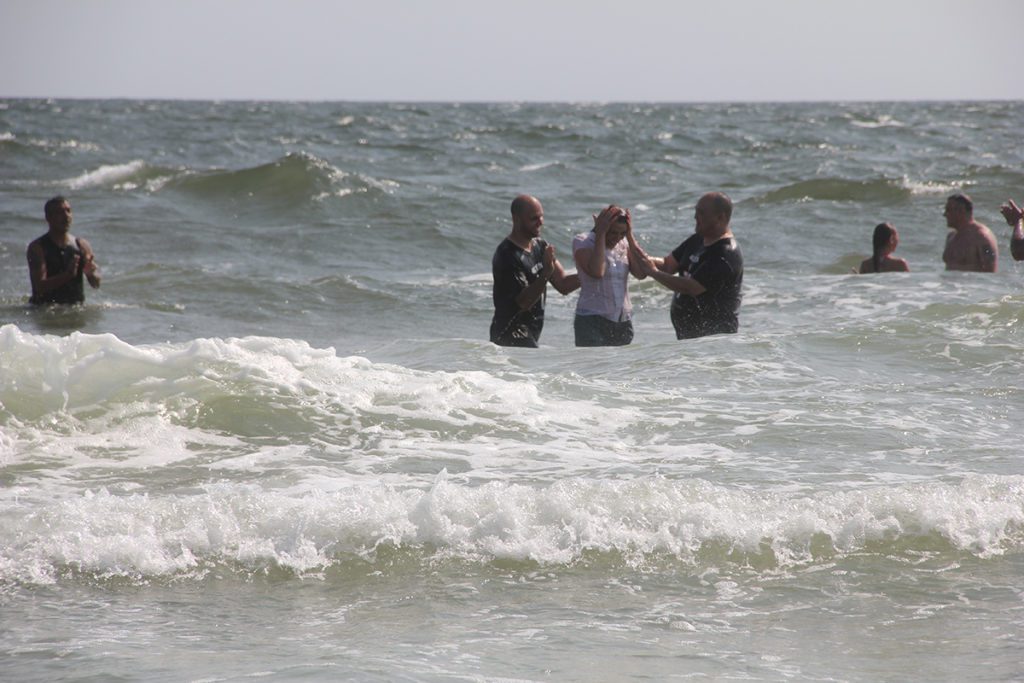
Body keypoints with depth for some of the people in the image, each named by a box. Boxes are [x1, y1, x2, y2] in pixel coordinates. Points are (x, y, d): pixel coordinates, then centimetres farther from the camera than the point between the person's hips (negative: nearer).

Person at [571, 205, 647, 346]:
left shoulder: (624, 243, 10)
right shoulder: (583, 241, -4)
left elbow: (641, 273, -5)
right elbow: (596, 272, -22)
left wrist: (629, 236, -4)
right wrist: (601, 233, -15)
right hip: (592, 320, -5)